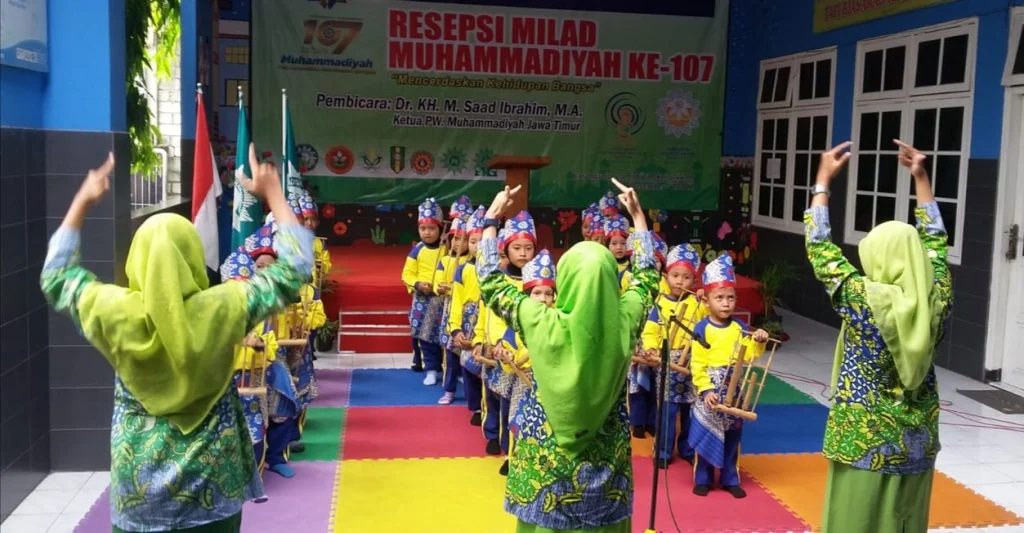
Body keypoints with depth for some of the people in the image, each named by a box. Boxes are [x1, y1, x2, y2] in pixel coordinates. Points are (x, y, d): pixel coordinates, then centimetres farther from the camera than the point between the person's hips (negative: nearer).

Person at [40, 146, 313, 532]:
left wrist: (82, 202, 15)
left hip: (138, 492, 1)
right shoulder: (222, 309, -17)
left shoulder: (113, 313, -13)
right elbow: (294, 268, -5)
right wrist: (273, 194, 2)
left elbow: (55, 277, 8)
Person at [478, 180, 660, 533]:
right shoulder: (625, 321, -14)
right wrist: (637, 214, 17)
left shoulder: (542, 324, -20)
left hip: (546, 458, -2)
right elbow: (647, 277, 8)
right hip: (606, 459, 2)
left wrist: (492, 218, 4)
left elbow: (490, 280, -5)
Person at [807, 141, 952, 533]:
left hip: (864, 444, -5)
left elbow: (819, 246, -7)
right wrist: (921, 177, 16)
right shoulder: (936, 300, -6)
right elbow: (935, 240, 11)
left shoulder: (862, 299, -18)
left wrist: (823, 179, 1)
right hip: (917, 444, 5)